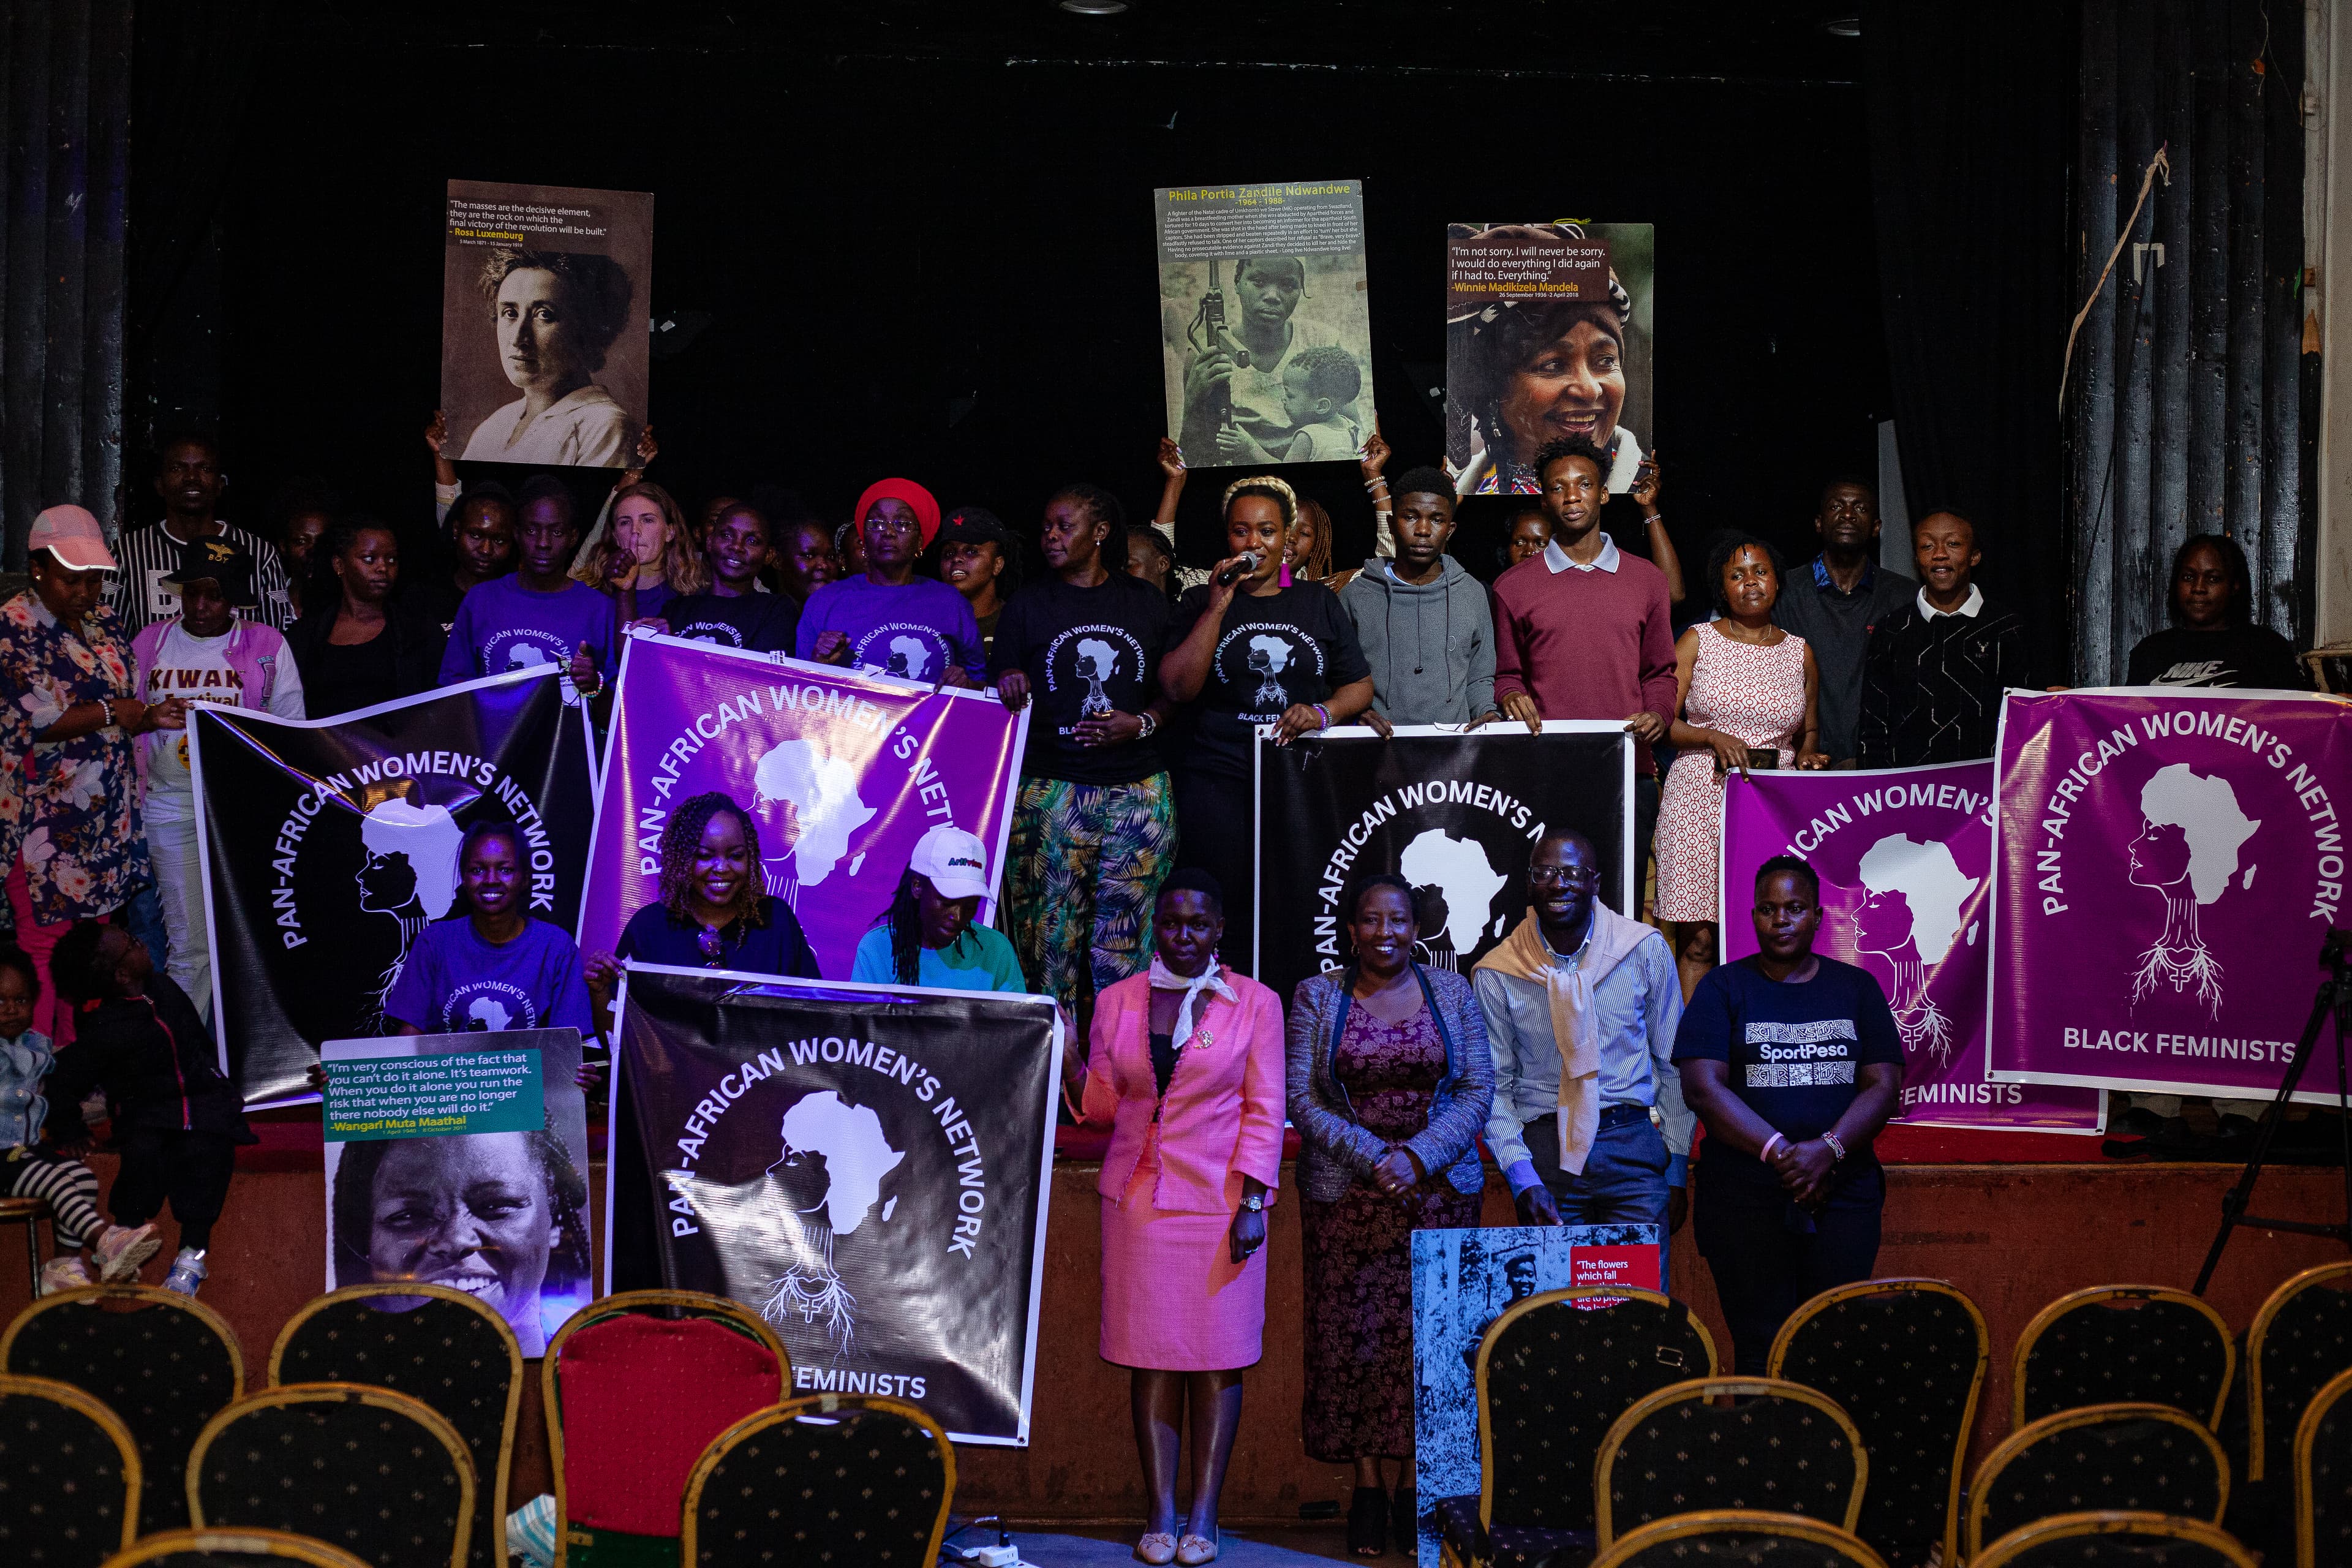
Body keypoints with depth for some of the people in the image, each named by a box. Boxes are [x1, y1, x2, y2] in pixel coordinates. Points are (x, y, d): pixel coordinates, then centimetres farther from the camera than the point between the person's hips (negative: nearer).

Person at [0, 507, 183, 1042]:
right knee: (45, 943, -6)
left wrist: (151, 718, -1)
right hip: (44, 821, -7)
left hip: (106, 820, 7)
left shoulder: (101, 626, 13)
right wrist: (110, 713, -14)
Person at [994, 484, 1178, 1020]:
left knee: (1126, 941, -3)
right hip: (1050, 790, -1)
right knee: (1051, 937, -5)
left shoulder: (1147, 603, 11)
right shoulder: (1029, 604, 9)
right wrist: (1009, 687, -12)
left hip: (1139, 790, 1)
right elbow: (998, 701, 10)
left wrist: (1140, 724, -5)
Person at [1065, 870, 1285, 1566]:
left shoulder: (1255, 1003, 2)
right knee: (1151, 1358, 1)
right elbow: (1102, 1104, 13)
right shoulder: (1117, 1001, 9)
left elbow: (1264, 1111, 0)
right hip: (1139, 1200, 2)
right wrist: (1068, 1064, -7)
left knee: (1217, 1360, -2)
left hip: (1221, 1201, -2)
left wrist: (1252, 1204, -8)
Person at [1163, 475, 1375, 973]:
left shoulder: (1319, 603, 14)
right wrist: (1218, 607, -8)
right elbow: (1178, 687, -4)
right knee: (1221, 920, -6)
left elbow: (1360, 685, 13)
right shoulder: (1200, 603, 10)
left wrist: (1325, 712, -9)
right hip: (1219, 782, -1)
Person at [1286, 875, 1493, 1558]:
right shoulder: (1316, 997, 5)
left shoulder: (1452, 993, 7)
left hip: (1440, 1190, 1)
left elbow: (1478, 1090, 3)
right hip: (1343, 1191, 0)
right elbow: (1301, 1097, -1)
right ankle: (1367, 1488, 5)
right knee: (1352, 1335, -3)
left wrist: (1419, 1157, -10)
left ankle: (1416, 1485, 4)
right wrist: (1373, 1158, -11)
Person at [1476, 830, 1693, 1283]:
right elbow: (1494, 1088, 3)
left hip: (1632, 1146, 0)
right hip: (1543, 1150, 0)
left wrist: (1677, 1172, 3)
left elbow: (1674, 1066, 7)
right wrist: (1523, 1180, -9)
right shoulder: (1496, 974, 0)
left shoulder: (1645, 951, 2)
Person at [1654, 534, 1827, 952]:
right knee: (1698, 940, -8)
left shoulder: (1800, 652, 14)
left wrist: (1807, 756, 2)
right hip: (1700, 800, -2)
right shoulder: (1697, 641, 6)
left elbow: (1808, 732, 24)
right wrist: (1715, 738, -13)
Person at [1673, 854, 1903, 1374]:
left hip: (1842, 1197, 2)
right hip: (1747, 1203, -2)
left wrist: (1828, 1149, -14)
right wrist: (1780, 1152, -17)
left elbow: (1884, 1086, 3)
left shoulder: (1856, 988, 11)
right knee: (1760, 1350, -4)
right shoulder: (1723, 989, 5)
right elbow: (1704, 1088, -6)